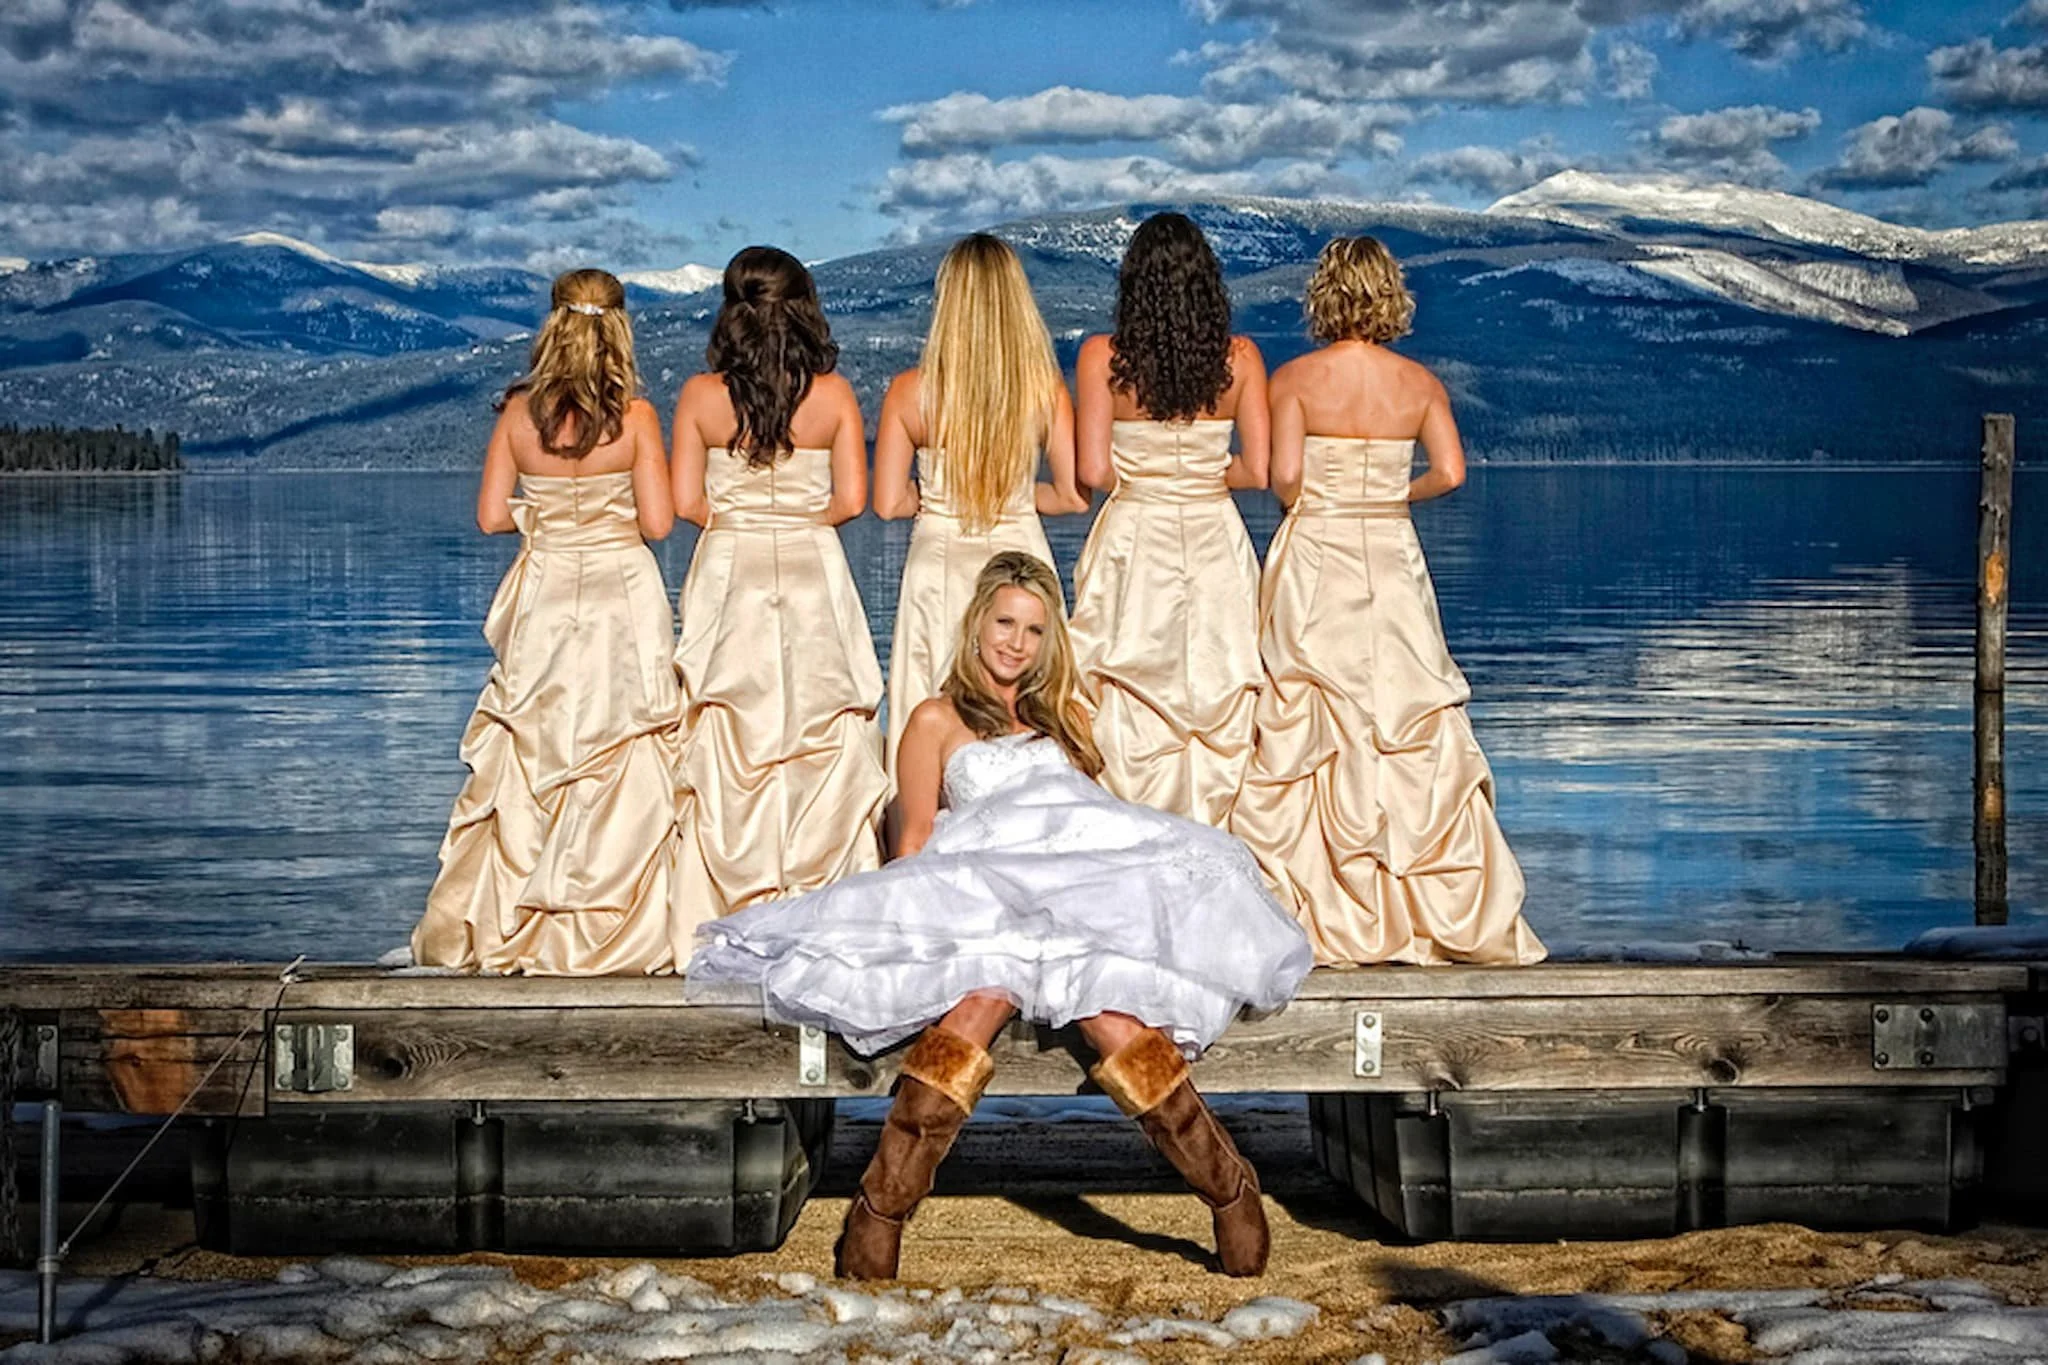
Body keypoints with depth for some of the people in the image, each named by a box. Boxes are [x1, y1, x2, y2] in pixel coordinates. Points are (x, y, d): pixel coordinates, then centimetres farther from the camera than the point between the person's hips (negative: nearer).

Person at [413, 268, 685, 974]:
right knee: (623, 764, 4)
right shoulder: (634, 416, -8)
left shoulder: (519, 411, -2)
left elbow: (491, 515, 0)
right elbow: (657, 522, -9)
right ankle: (618, 934, 7)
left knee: (526, 759, 10)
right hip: (623, 597, -2)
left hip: (543, 595, 2)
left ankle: (496, 927, 16)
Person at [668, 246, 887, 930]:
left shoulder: (701, 395, -3)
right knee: (822, 750, 5)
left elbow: (687, 502, -3)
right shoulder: (833, 394, -4)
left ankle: (731, 913, 6)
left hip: (727, 576, 0)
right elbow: (850, 500, -4)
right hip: (814, 579, 0)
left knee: (727, 751, 5)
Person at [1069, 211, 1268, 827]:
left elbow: (1094, 471, -9)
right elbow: (1258, 470, -3)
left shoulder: (1102, 356, -7)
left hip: (1132, 541, -1)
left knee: (1133, 724, 4)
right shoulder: (1239, 357, -2)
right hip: (1216, 543, 2)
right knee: (1218, 716, 7)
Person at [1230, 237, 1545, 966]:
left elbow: (1284, 475, -14)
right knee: (1412, 726, 6)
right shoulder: (1419, 383, 1)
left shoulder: (1295, 378, -5)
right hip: (1392, 557, 2)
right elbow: (1451, 472, -6)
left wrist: (1308, 508, 6)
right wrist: (1396, 494, 11)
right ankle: (1444, 908, 9)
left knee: (1306, 730, 3)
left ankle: (1317, 912, 4)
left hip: (1313, 558, -2)